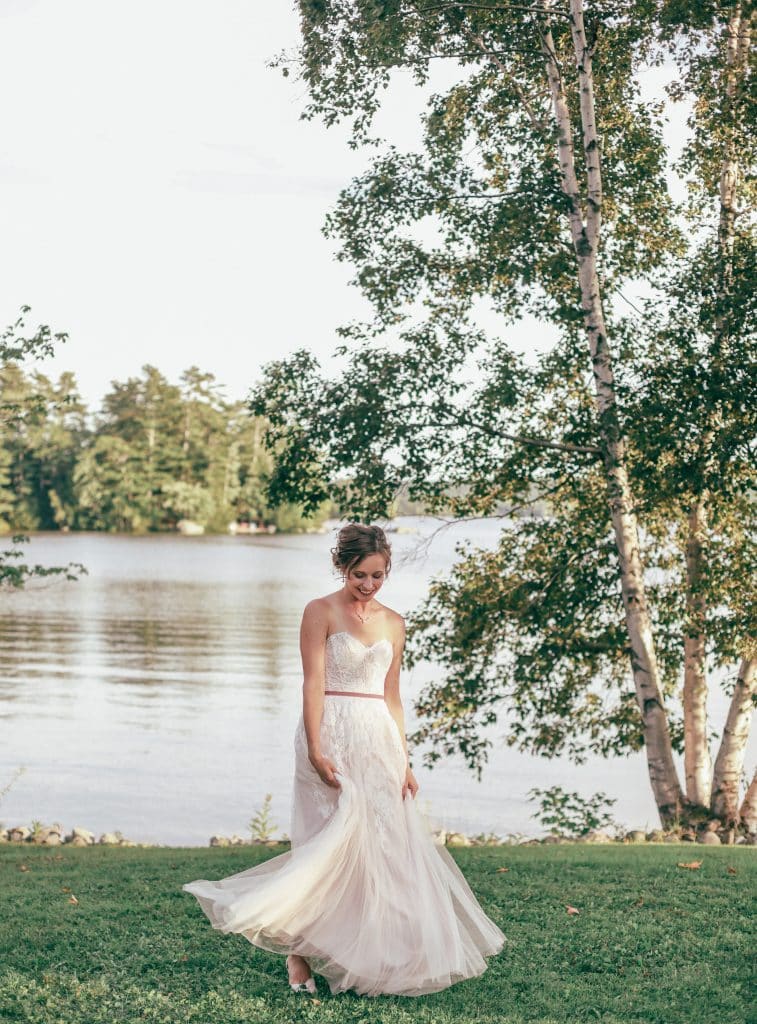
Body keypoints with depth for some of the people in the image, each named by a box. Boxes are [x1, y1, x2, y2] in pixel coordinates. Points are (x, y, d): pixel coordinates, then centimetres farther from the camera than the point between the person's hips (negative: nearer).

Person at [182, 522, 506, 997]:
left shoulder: (394, 623, 12)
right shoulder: (321, 612, -3)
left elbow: (392, 696, 14)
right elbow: (313, 684, -10)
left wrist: (404, 761, 9)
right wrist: (315, 751, -19)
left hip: (379, 741, 5)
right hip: (333, 738, -5)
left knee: (386, 846, 5)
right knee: (331, 844, -6)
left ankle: (375, 957, 15)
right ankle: (302, 955, 5)